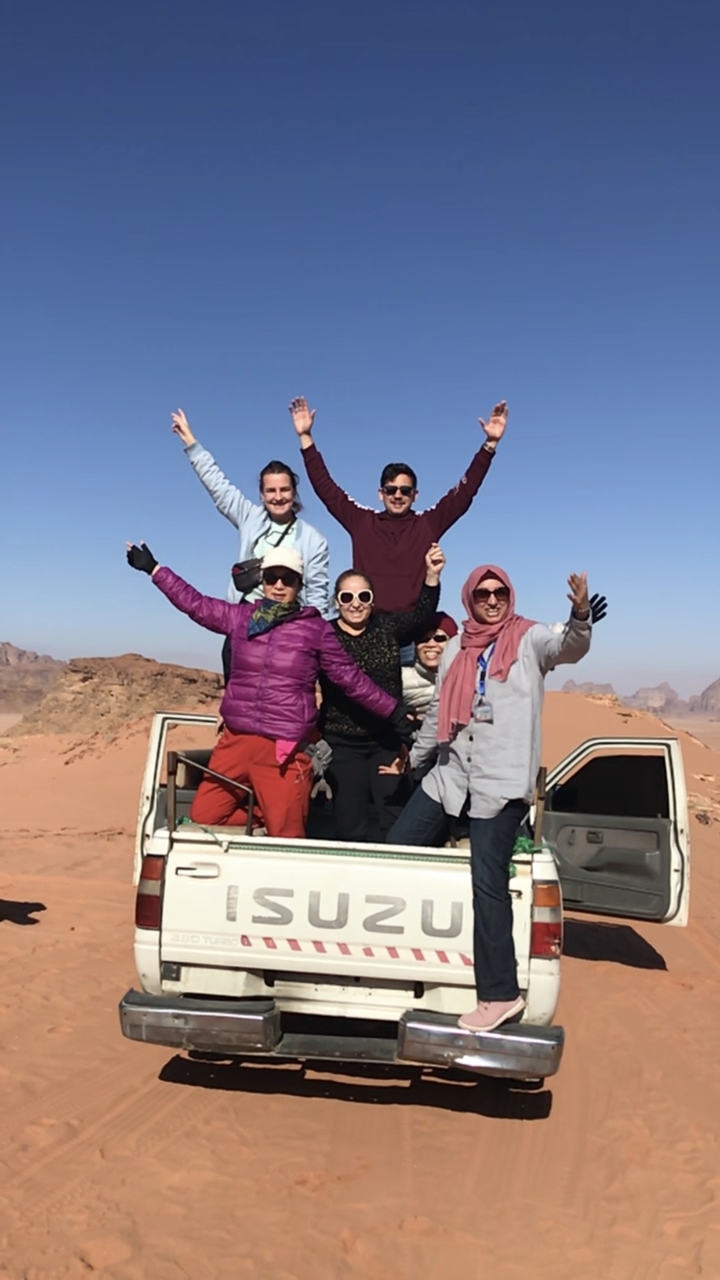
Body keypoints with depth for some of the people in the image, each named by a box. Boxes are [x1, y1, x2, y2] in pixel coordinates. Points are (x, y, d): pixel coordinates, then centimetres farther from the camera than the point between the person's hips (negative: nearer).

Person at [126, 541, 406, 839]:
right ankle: (261, 814, 24)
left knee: (284, 836, -2)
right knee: (202, 818, 5)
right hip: (236, 741, 4)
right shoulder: (240, 616, 7)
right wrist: (153, 568, 18)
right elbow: (196, 604, 16)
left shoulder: (316, 628, 0)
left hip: (285, 750, -3)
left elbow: (350, 677, 4)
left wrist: (394, 712, 3)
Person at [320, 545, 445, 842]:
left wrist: (432, 576, -25)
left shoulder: (387, 628, 3)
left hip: (389, 740, 2)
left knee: (396, 825, 6)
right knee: (351, 828, 6)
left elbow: (421, 615, -10)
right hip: (342, 744, -2)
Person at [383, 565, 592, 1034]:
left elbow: (570, 647, -23)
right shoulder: (456, 647, 14)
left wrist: (581, 616, -43)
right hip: (451, 773, 6)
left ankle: (501, 994, -1)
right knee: (395, 847, 10)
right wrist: (412, 757, 30)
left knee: (488, 880, -10)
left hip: (503, 779, -6)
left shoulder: (530, 639, 0)